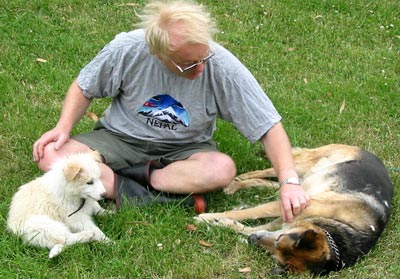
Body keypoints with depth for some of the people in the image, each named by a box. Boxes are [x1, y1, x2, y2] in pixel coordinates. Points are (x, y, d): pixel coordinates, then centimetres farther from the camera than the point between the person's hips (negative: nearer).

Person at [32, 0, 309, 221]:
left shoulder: (223, 66, -25)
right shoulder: (126, 49, -21)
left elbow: (269, 126, -20)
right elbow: (84, 88, -1)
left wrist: (289, 181, -31)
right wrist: (63, 128, -15)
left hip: (185, 148, 0)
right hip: (120, 138, 1)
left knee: (222, 169, -34)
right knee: (51, 156, -24)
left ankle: (137, 178, -19)